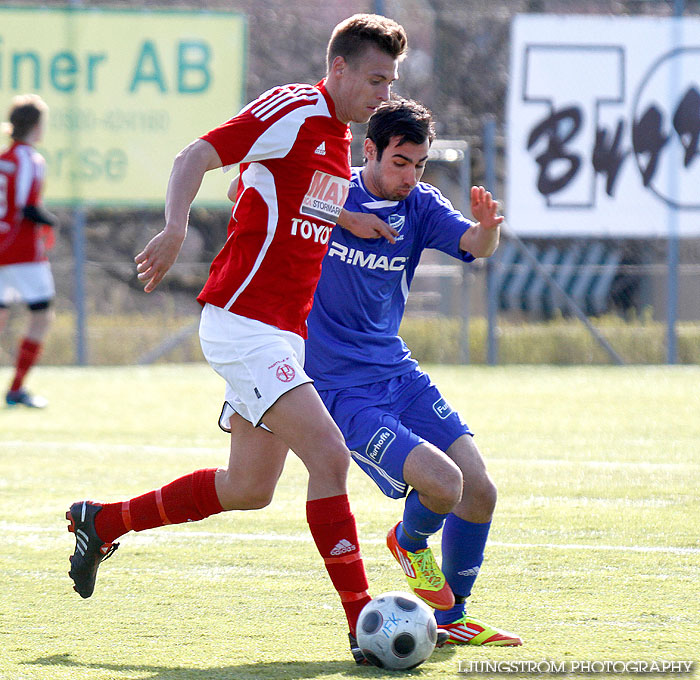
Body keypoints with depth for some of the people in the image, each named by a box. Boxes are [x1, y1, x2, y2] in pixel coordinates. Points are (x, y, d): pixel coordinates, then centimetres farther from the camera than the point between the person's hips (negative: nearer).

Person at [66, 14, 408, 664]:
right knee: (328, 454, -19)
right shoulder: (294, 110, -11)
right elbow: (195, 157, -19)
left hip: (283, 332, 10)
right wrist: (174, 229, -32)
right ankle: (362, 626, -18)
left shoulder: (337, 135, 16)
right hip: (243, 322, -10)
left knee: (249, 488, 13)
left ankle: (103, 520, 31)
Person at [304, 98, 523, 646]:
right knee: (442, 484, -21)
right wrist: (343, 218, -20)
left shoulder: (421, 205, 2)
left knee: (480, 492, -1)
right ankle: (410, 540, 16)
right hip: (342, 389, -6)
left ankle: (451, 620, 20)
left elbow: (475, 246, -13)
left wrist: (487, 226, -38)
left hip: (400, 374, 6)